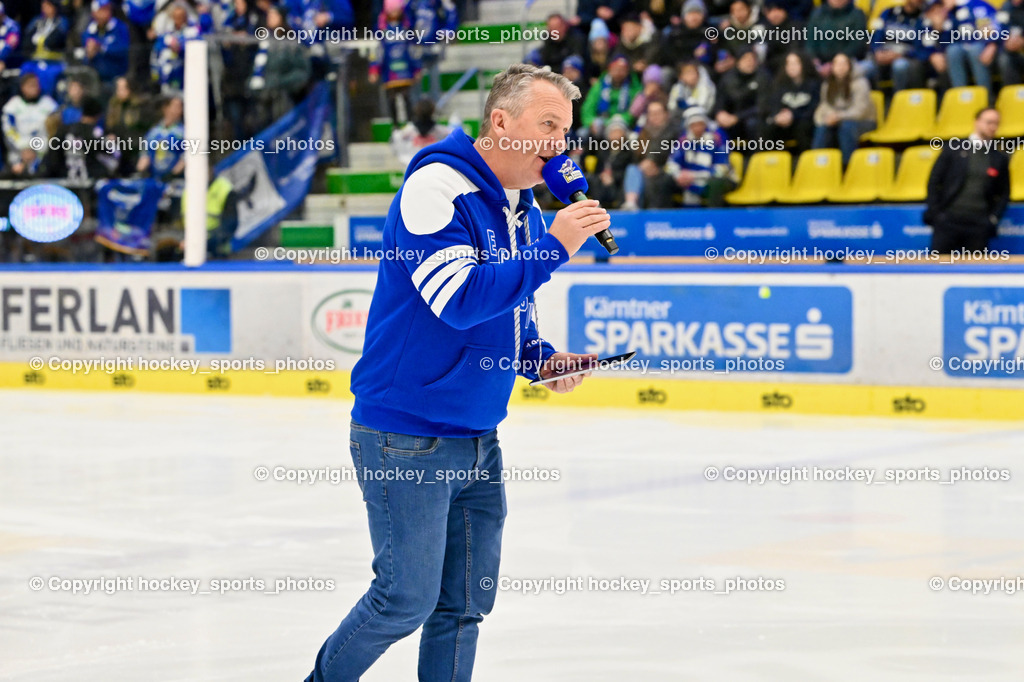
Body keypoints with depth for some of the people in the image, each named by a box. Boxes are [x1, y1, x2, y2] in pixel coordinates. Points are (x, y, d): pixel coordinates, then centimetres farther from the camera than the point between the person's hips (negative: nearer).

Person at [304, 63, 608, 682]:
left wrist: (542, 359, 4)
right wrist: (554, 248, -25)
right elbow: (459, 300, -27)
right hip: (406, 437, -8)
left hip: (479, 439, 8)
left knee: (467, 603, 9)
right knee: (408, 598, -2)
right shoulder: (436, 187, -16)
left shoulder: (527, 209, 11)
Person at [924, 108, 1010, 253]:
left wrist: (993, 218, 1)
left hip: (979, 225, 1)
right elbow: (934, 181, 5)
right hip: (948, 219, -1)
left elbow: (1004, 193, 14)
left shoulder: (1000, 159, 11)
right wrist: (933, 211, -3)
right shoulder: (954, 148, 6)